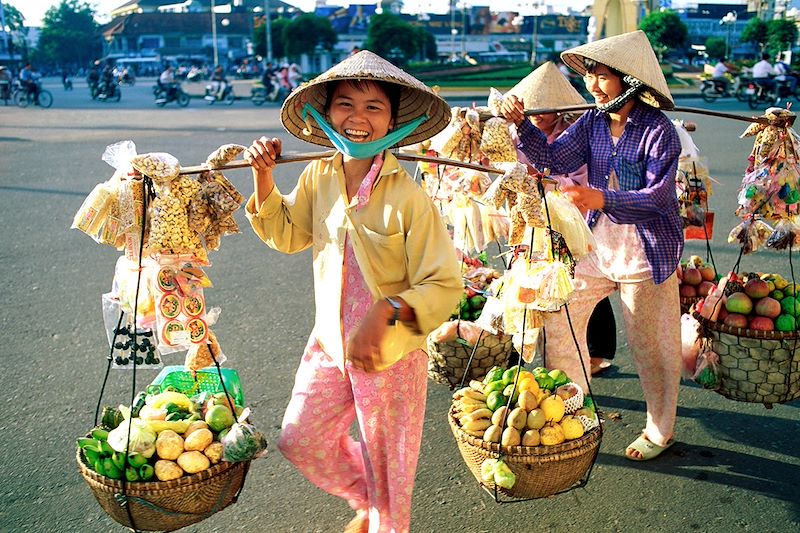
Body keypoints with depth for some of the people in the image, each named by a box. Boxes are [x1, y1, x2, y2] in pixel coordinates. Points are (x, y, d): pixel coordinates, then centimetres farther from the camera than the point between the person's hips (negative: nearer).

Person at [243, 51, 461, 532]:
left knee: (387, 467, 12)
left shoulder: (408, 198, -23)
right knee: (300, 440, 19)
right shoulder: (318, 177, -4)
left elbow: (444, 284, -23)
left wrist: (385, 312, -36)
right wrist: (264, 176, 0)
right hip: (329, 343, 6)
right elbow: (286, 236, 12)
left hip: (390, 354, -6)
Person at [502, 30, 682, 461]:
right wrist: (521, 124, -17)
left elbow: (657, 198, -23)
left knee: (650, 345, 7)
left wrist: (603, 199, -36)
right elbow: (554, 159, -4)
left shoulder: (658, 131, -16)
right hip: (595, 247, 6)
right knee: (558, 318, 5)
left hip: (646, 253, -6)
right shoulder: (593, 121, 2)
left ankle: (660, 431, 30)